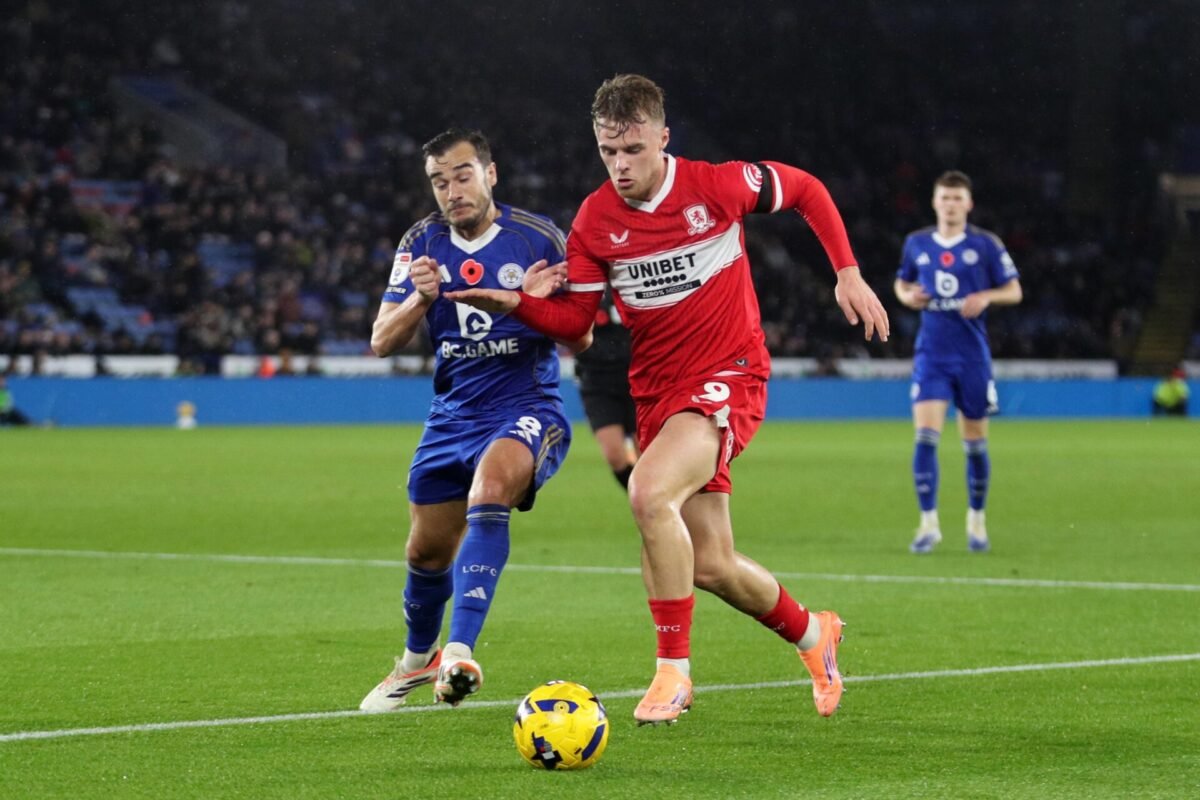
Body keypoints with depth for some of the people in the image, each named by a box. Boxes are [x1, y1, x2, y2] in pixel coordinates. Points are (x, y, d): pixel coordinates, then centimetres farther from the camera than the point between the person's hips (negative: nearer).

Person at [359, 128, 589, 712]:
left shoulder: (538, 239, -8)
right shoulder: (421, 244, 1)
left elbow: (581, 340, -5)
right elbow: (381, 342, -2)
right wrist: (420, 299, -22)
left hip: (527, 409, -5)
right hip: (452, 416, 5)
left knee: (488, 489, -35)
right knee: (427, 552, 12)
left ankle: (460, 653, -41)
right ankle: (418, 658, 43)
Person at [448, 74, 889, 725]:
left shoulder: (716, 185, -10)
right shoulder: (594, 220, -1)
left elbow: (807, 190, 6)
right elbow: (573, 318, 3)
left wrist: (848, 273, 2)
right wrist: (513, 303, -16)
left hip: (728, 376, -5)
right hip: (657, 391, 5)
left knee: (649, 491, -31)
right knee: (711, 566, 6)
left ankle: (673, 670, -20)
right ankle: (811, 634, 37)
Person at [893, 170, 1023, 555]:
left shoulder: (985, 244, -2)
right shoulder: (916, 243, 5)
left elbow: (1014, 291, 2)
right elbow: (901, 283, 20)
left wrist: (985, 297, -17)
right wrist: (907, 296, -3)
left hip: (972, 354, -1)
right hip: (931, 354, 1)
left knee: (975, 442, 7)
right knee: (925, 436, -13)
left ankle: (976, 520, 25)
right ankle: (928, 523, -9)